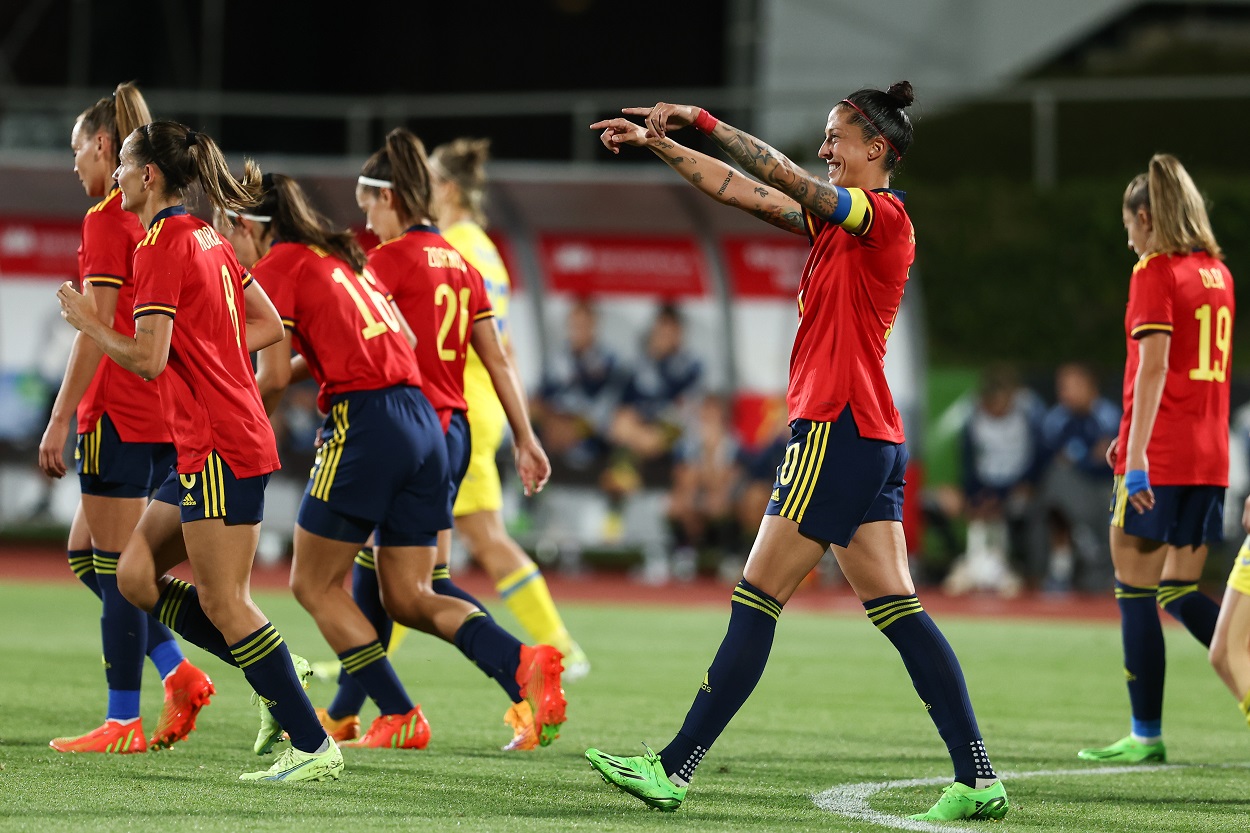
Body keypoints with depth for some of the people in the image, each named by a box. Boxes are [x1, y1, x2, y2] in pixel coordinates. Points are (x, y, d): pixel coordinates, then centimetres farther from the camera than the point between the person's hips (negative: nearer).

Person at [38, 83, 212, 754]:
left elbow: (97, 330, -16)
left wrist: (60, 420, -14)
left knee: (115, 567, -3)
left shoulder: (106, 219, -10)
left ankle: (123, 723, -1)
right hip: (166, 413, 8)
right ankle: (177, 671, 6)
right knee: (85, 553, 16)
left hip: (119, 414, -8)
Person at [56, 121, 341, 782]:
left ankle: (313, 747, -7)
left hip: (218, 449, -10)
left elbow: (148, 359, -19)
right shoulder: (207, 239, 15)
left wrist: (88, 323, -5)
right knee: (137, 577, 11)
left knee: (221, 602, -6)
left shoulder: (161, 248, -13)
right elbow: (270, 324, 20)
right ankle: (280, 677, 10)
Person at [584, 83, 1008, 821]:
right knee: (897, 610, 4)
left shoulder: (883, 214, -9)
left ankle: (674, 770, -3)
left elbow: (790, 181, -22)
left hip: (838, 430, -9)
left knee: (756, 603, -6)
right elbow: (742, 190, 19)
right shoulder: (840, 219, 16)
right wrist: (658, 143, 15)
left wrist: (705, 122, -21)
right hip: (874, 438, 9)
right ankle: (979, 781, -1)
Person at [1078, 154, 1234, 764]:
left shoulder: (1155, 271, -8)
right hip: (1210, 456, 8)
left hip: (1159, 461, -8)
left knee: (1136, 591, 1)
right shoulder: (1217, 272, 15)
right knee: (1180, 593, 13)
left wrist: (1137, 455, -22)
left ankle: (1147, 735, 2)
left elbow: (1154, 365, -18)